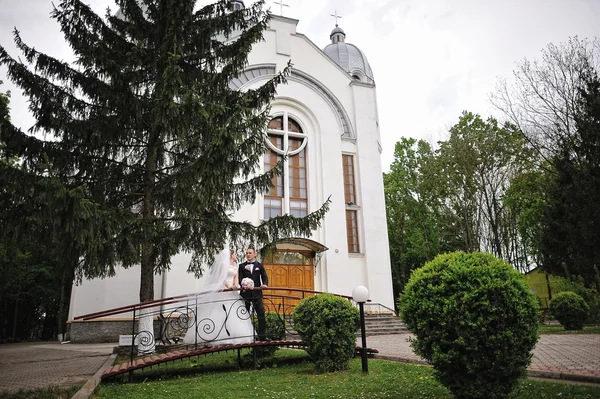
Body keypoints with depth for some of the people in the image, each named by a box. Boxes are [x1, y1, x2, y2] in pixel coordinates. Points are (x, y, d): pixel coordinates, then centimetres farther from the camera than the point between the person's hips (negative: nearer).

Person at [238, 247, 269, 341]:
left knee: (261, 314, -4)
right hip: (245, 293, 0)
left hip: (257, 293, 0)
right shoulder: (241, 266, 8)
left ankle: (262, 336, 1)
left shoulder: (259, 265, 11)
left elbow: (264, 276, 4)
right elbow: (240, 278, -1)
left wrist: (265, 284, -17)